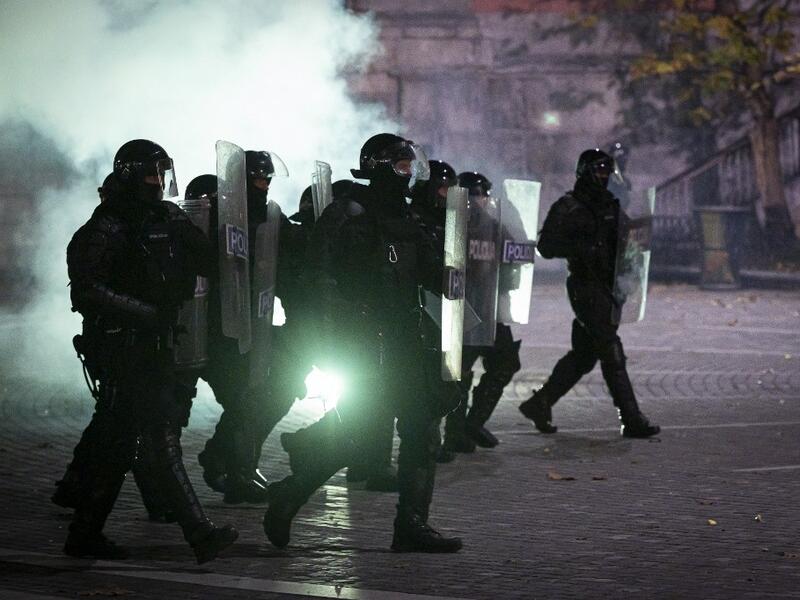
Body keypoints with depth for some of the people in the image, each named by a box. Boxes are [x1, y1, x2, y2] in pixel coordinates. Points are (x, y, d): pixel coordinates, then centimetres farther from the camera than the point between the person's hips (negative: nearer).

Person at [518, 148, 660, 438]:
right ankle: (632, 420, -8)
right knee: (612, 354, -9)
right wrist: (584, 248, -23)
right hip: (587, 287, -8)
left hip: (609, 288, 8)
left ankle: (540, 403, 23)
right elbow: (546, 246, -11)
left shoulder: (610, 206, 16)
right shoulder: (567, 207, -6)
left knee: (583, 354, 12)